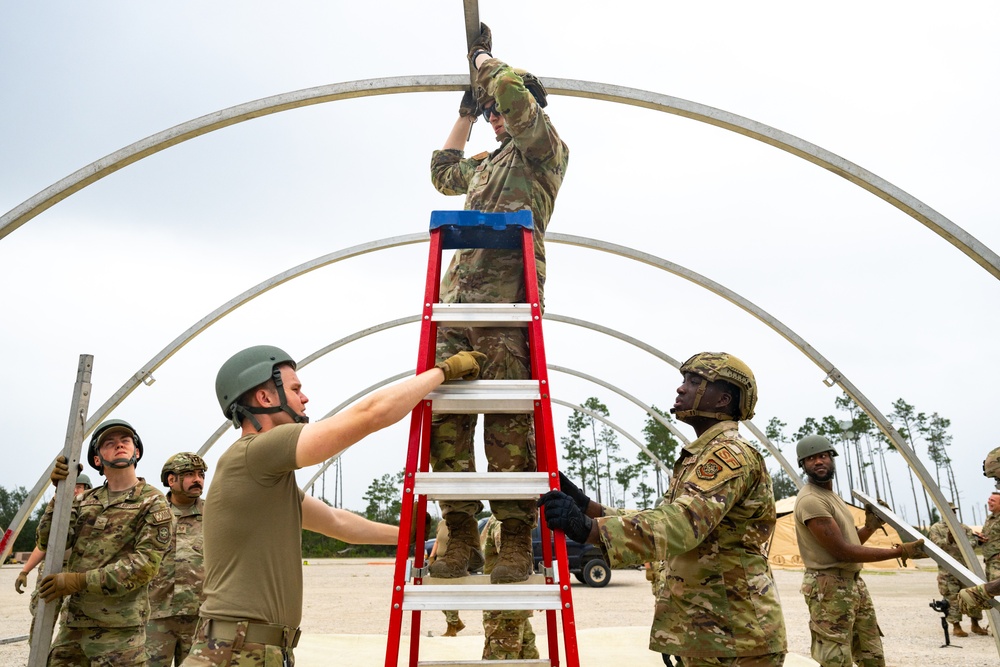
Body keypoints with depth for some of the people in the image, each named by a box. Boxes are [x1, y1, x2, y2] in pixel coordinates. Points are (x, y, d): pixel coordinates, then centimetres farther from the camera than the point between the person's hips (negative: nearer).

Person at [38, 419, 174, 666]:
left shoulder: (153, 502, -6)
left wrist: (81, 581, -18)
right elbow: (48, 542, 3)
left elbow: (146, 564, -14)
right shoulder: (86, 500, 12)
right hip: (72, 622, 5)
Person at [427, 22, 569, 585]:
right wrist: (467, 110, 46)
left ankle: (517, 539, -5)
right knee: (445, 411, -4)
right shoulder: (487, 165, 34)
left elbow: (511, 89, -5)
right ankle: (462, 535, 0)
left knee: (509, 418, -12)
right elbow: (443, 172, 51)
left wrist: (485, 58, 17)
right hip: (458, 293, 8)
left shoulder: (545, 149, 11)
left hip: (507, 295, -7)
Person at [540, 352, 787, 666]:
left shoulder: (731, 454, -18)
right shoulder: (698, 458, 16)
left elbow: (680, 525, -34)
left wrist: (586, 528, -42)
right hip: (707, 631, 9)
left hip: (735, 639, -9)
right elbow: (658, 521, 13)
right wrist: (585, 505, 0)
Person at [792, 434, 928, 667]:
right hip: (830, 589, -10)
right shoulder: (810, 500, -18)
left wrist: (870, 526, 4)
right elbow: (843, 551, -21)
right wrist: (899, 552, -17)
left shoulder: (832, 496, 14)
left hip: (855, 584, 10)